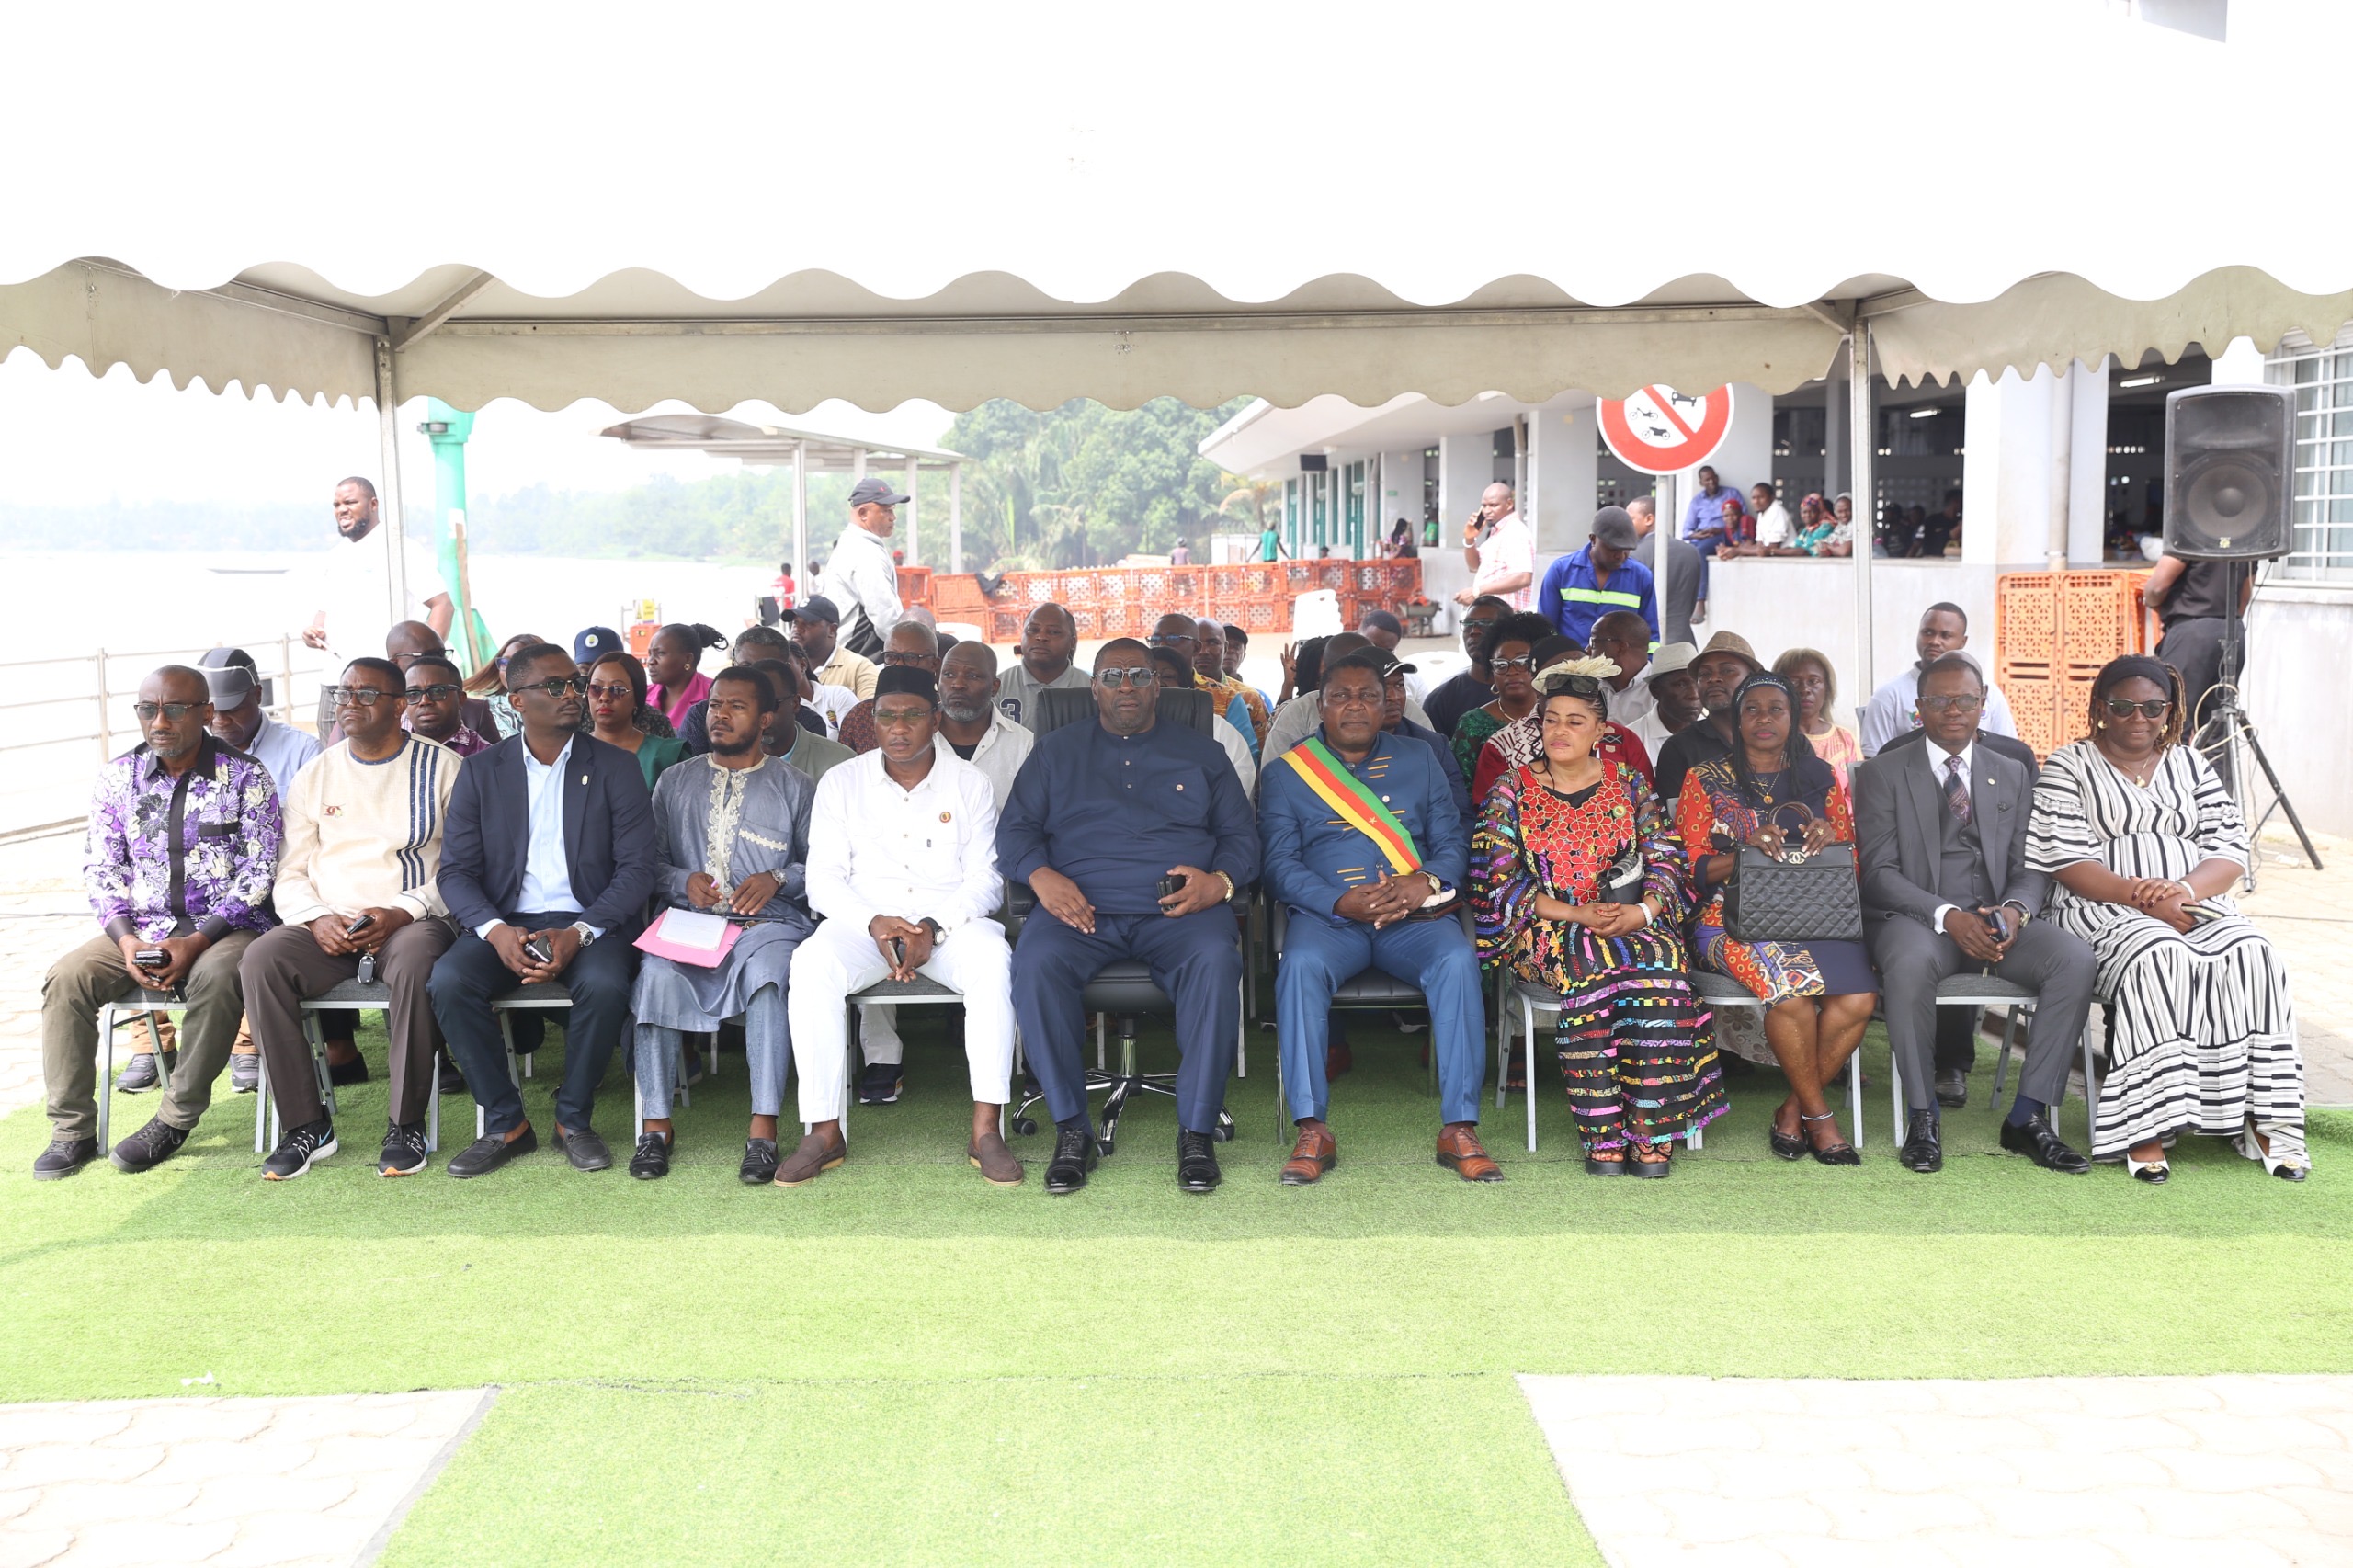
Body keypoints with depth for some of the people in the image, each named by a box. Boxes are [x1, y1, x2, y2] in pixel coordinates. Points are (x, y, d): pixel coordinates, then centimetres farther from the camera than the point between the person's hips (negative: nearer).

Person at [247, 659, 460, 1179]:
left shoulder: (443, 767, 4)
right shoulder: (316, 774, 15)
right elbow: (290, 875, 12)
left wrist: (402, 912, -17)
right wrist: (317, 919, -9)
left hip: (410, 921, -3)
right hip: (328, 928, 4)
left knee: (416, 960, -38)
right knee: (260, 960, -26)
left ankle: (406, 1123, -23)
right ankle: (306, 1125, -17)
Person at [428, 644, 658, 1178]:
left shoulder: (616, 767, 4)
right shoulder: (481, 772, 8)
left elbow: (637, 868, -3)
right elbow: (456, 870, 3)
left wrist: (580, 933, -18)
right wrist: (495, 931, -17)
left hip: (589, 922, -1)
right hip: (505, 923, 2)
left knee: (605, 985, -33)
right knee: (448, 981, -27)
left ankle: (573, 1119, -8)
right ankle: (505, 1123, -9)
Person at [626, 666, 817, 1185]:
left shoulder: (794, 787, 15)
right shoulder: (675, 782, 20)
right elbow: (650, 861, 14)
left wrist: (777, 879, -8)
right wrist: (683, 881, -6)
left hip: (768, 920, -2)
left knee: (766, 971, -37)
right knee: (657, 973, -32)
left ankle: (763, 1128, -36)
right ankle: (656, 1124, -24)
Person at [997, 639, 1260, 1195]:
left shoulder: (1200, 752, 21)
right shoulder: (1057, 750, 22)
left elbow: (1241, 834, 15)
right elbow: (1015, 828, 13)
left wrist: (1220, 881, -8)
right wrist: (1041, 876, -9)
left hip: (1178, 911, 0)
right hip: (1081, 909, 1)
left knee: (1217, 959, -34)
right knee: (1035, 962, -33)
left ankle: (1196, 1132, -26)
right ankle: (1071, 1129, -23)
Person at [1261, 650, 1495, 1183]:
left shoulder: (1418, 762, 18)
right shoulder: (1286, 774, 11)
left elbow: (1452, 844, 11)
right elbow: (1280, 865, 1)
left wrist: (1425, 883, -13)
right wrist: (1341, 902, -17)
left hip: (1417, 916, 1)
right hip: (1327, 915, -1)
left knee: (1457, 960, -31)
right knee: (1300, 964, -34)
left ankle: (1459, 1127, -27)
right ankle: (1312, 1132, -31)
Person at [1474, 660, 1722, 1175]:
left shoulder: (1629, 784, 14)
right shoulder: (1512, 790, 8)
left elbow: (1665, 860, 6)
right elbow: (1503, 879, -2)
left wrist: (1642, 910, -15)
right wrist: (1577, 914, -14)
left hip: (1633, 924, 2)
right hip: (1544, 930, -2)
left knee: (1659, 961, -33)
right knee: (1594, 963, -36)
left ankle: (1652, 1131, -30)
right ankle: (1603, 1134, -33)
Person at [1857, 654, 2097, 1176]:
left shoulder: (2013, 776, 17)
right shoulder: (1883, 775, 5)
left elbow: (2031, 867, 11)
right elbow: (1879, 873, -4)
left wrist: (2015, 910, -14)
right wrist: (1947, 916, -20)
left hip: (1997, 919, 4)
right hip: (1916, 918, -3)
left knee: (2076, 959, -25)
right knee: (1912, 962, -39)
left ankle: (2028, 1118, -18)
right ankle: (1921, 1118, -24)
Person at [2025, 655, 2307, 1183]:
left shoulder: (2190, 764, 19)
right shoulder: (2067, 766, 6)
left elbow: (2232, 850, 8)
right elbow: (2068, 862, -5)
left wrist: (2187, 889, -14)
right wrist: (2144, 897, -19)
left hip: (2197, 905, 4)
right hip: (2104, 908, -4)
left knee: (2251, 959, -26)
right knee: (2159, 959, -35)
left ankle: (2261, 1118, -23)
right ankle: (2144, 1130, -33)